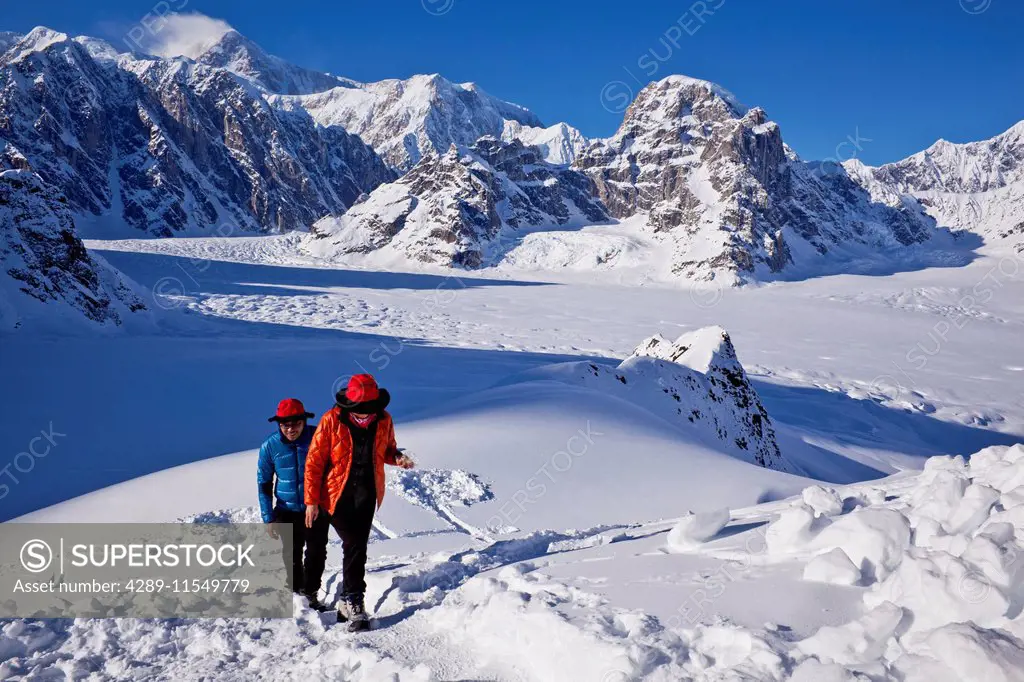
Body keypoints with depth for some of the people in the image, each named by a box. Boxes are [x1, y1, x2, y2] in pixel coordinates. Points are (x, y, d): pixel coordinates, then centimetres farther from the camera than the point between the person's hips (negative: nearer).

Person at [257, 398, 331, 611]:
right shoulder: (270, 447, -11)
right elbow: (264, 484, -2)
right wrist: (268, 518, -4)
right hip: (287, 512, 1)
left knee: (316, 553, 4)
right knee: (291, 556, 12)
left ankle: (311, 594, 22)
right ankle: (296, 593, 31)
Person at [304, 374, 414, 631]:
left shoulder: (384, 421, -3)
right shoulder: (332, 421, -13)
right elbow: (314, 462, -8)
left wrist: (397, 457, -8)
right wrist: (312, 501, -9)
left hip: (367, 494, 3)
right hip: (337, 494, -3)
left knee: (357, 547, 2)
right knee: (354, 545, -12)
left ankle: (348, 601, 15)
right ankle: (353, 602, -1)